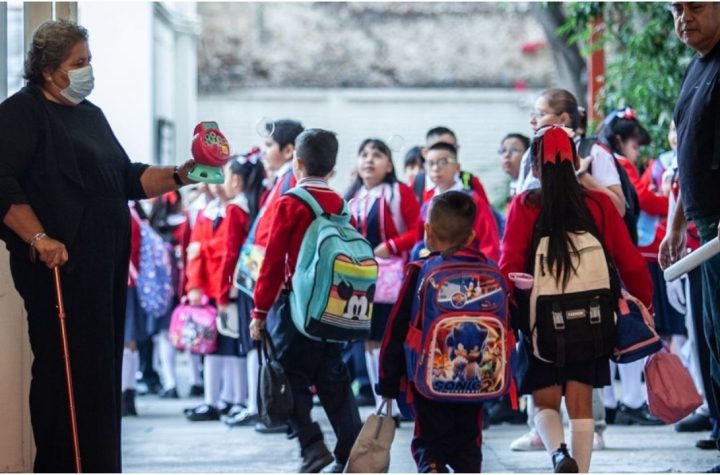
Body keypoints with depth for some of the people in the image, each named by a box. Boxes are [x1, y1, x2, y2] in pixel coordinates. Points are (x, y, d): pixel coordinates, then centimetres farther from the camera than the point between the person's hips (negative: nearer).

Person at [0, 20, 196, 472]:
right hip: (61, 267, -9)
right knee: (68, 375, -10)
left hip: (105, 266, 9)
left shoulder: (91, 115, 21)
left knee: (101, 375, 9)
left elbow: (127, 177, 23)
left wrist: (179, 176, 8)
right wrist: (39, 239, -24)